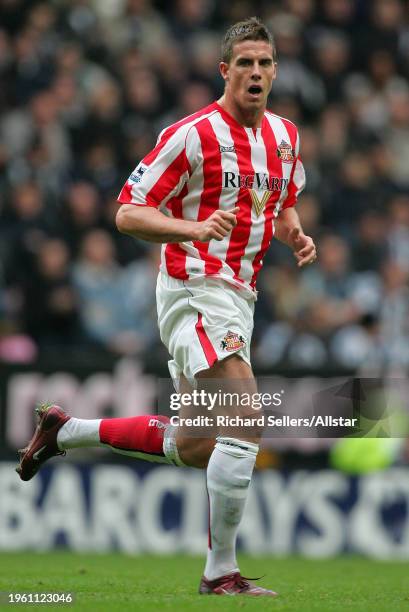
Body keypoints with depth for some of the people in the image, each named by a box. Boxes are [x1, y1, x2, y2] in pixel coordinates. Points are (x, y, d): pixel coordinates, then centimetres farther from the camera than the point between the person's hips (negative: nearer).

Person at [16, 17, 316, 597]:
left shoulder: (284, 135, 10)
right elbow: (128, 212, -11)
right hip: (196, 289, -9)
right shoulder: (192, 135, -13)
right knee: (245, 422, -21)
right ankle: (221, 572, -14)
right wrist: (197, 229, -27)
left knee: (194, 448, 15)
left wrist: (295, 236, 1)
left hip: (237, 298, 9)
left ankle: (65, 431, 33)